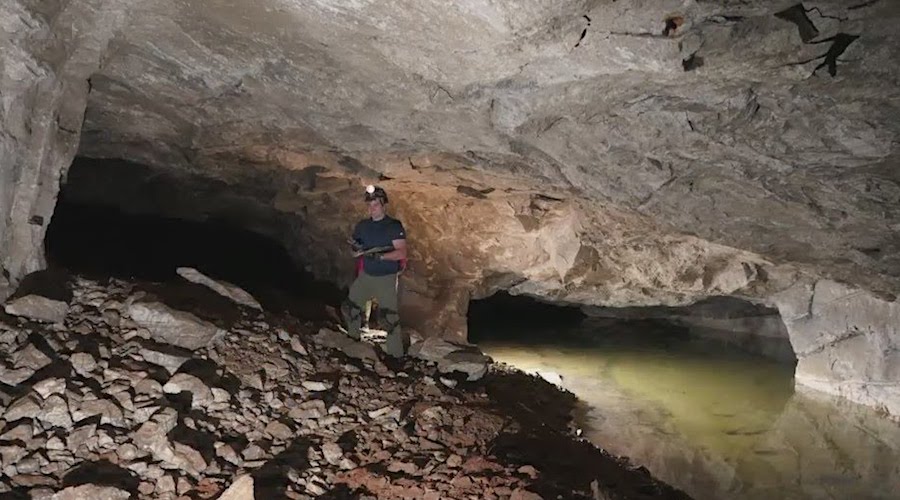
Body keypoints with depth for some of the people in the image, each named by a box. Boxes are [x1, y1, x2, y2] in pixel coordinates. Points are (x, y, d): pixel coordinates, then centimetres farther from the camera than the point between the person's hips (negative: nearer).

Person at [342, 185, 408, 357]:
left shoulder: (394, 226, -11)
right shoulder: (362, 226, 6)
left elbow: (401, 253, -20)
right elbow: (355, 252, 13)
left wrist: (379, 255, -31)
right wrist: (356, 249, -11)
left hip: (386, 278, -6)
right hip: (365, 275, 6)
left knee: (390, 317, -6)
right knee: (349, 307, 14)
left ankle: (396, 354, 3)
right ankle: (353, 338, 38)